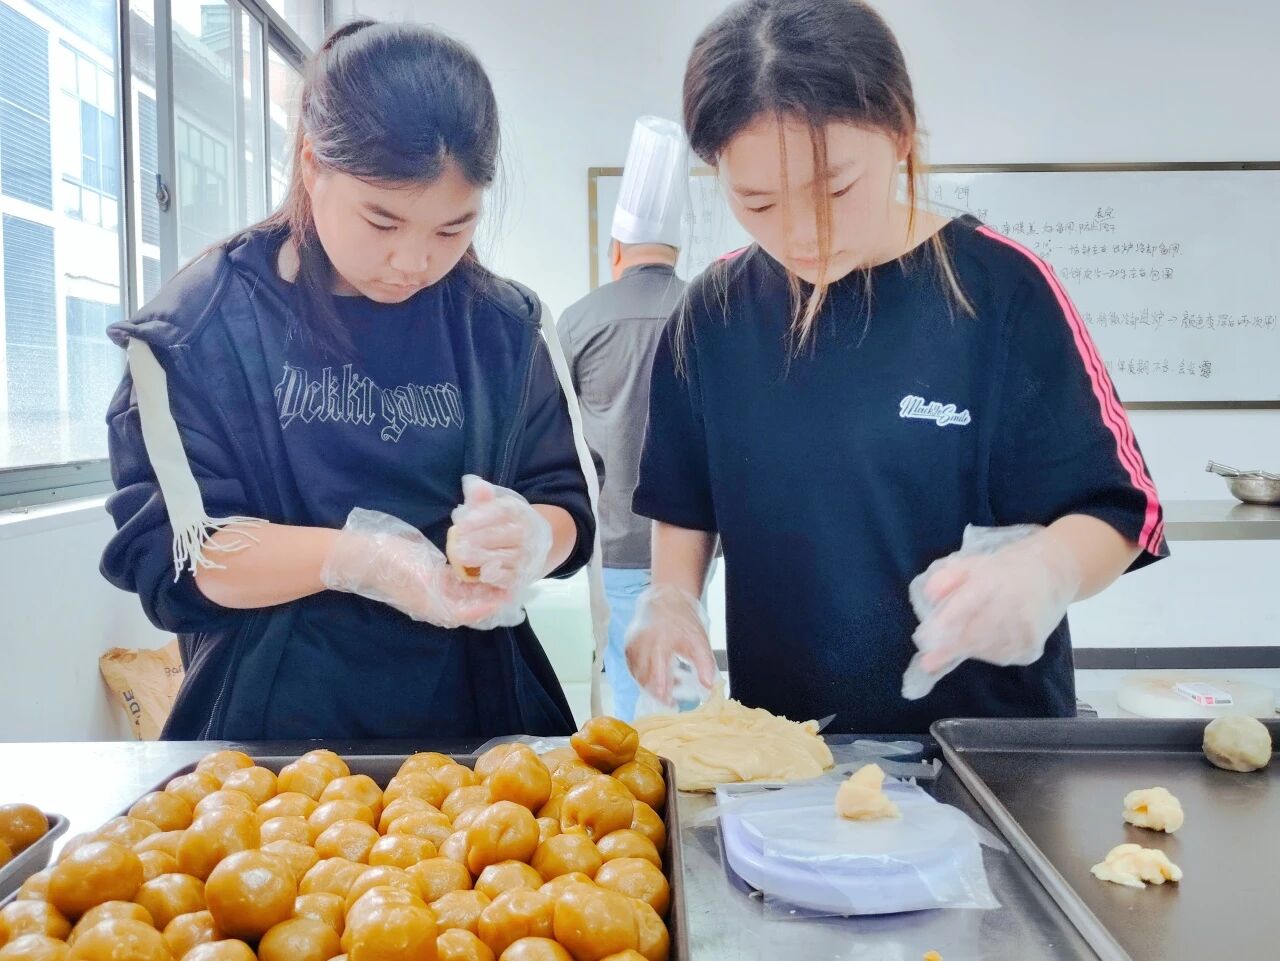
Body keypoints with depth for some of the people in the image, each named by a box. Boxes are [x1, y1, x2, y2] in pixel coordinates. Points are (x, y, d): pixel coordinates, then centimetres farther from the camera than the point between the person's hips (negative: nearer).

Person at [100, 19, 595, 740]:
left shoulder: (501, 326, 3)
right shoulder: (208, 320, -5)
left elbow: (568, 513, 3)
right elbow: (166, 551, -9)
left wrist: (527, 539, -21)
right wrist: (358, 559, -25)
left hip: (476, 711, 3)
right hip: (275, 722, -2)